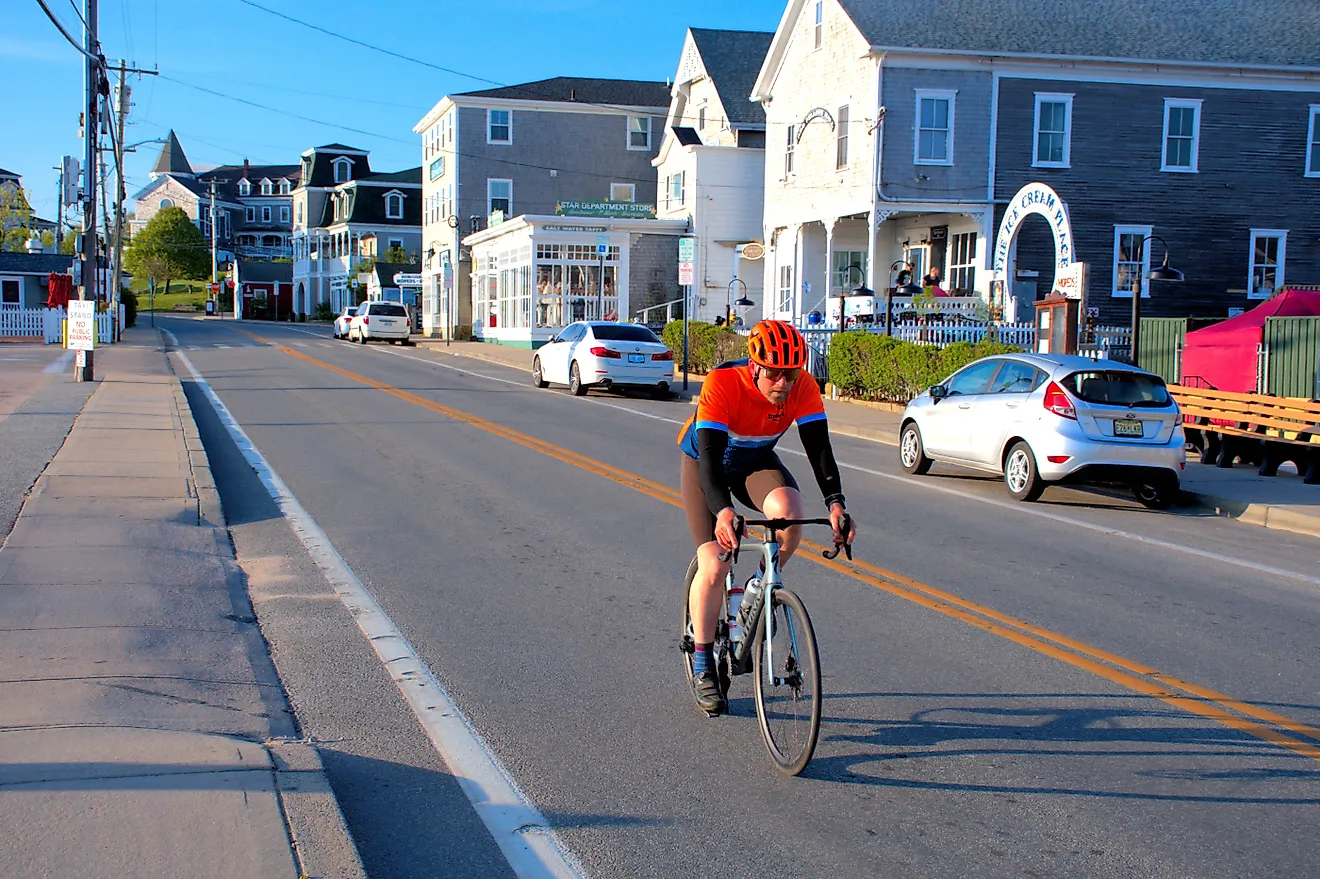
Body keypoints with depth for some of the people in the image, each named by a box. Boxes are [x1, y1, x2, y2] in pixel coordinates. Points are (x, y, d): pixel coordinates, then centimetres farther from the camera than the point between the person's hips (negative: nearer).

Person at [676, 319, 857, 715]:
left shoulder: (804, 388, -24)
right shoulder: (722, 383, -35)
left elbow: (819, 448, -27)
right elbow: (710, 455, -41)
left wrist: (835, 503, -44)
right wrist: (723, 511, -56)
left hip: (756, 461, 3)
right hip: (702, 461, -3)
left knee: (788, 511, -31)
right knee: (714, 566, -14)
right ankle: (702, 666, 4)